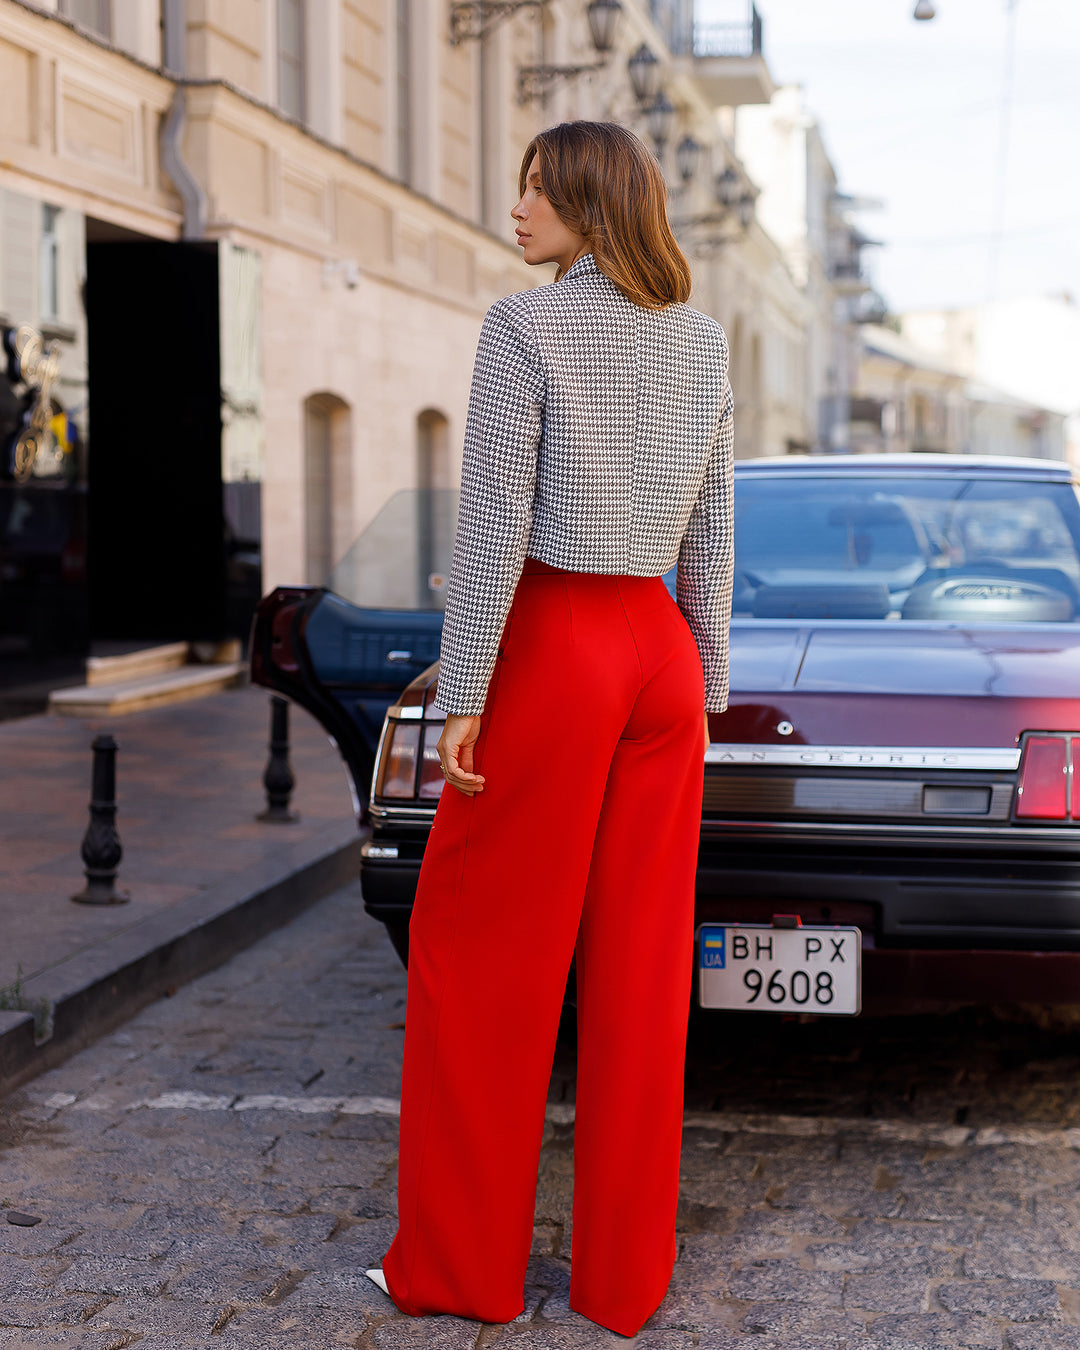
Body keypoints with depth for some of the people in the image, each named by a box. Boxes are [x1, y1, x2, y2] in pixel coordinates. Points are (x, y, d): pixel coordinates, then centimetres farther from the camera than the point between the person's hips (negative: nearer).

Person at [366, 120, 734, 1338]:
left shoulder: (523, 328, -10)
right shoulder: (702, 343, 8)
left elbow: (495, 521, -15)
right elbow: (711, 535, 11)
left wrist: (461, 697, -12)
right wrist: (706, 685, 17)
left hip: (549, 652, -6)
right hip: (660, 655, 6)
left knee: (478, 955, 6)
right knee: (639, 973, 7)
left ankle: (461, 1264, 13)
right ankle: (625, 1276, 14)